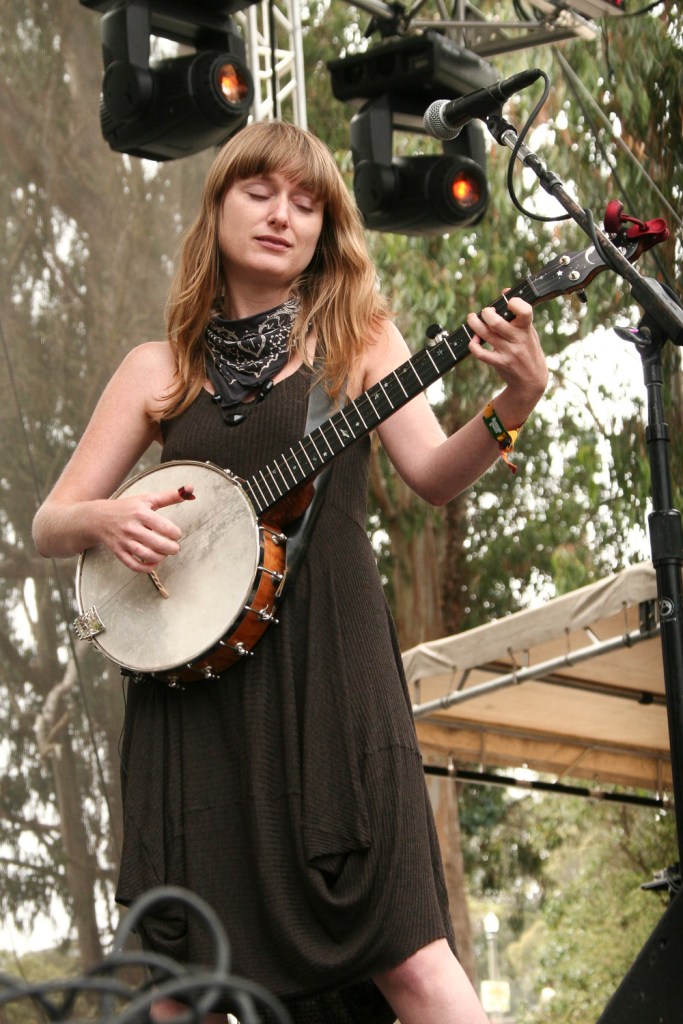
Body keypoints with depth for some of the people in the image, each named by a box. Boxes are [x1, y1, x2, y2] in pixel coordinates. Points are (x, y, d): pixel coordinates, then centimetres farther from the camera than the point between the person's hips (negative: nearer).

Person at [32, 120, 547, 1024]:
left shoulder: (356, 337, 11)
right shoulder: (158, 369, 14)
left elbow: (434, 476, -1)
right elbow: (49, 524, 14)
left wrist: (515, 402, -20)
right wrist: (104, 518, -9)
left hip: (327, 668, -2)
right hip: (189, 670, 2)